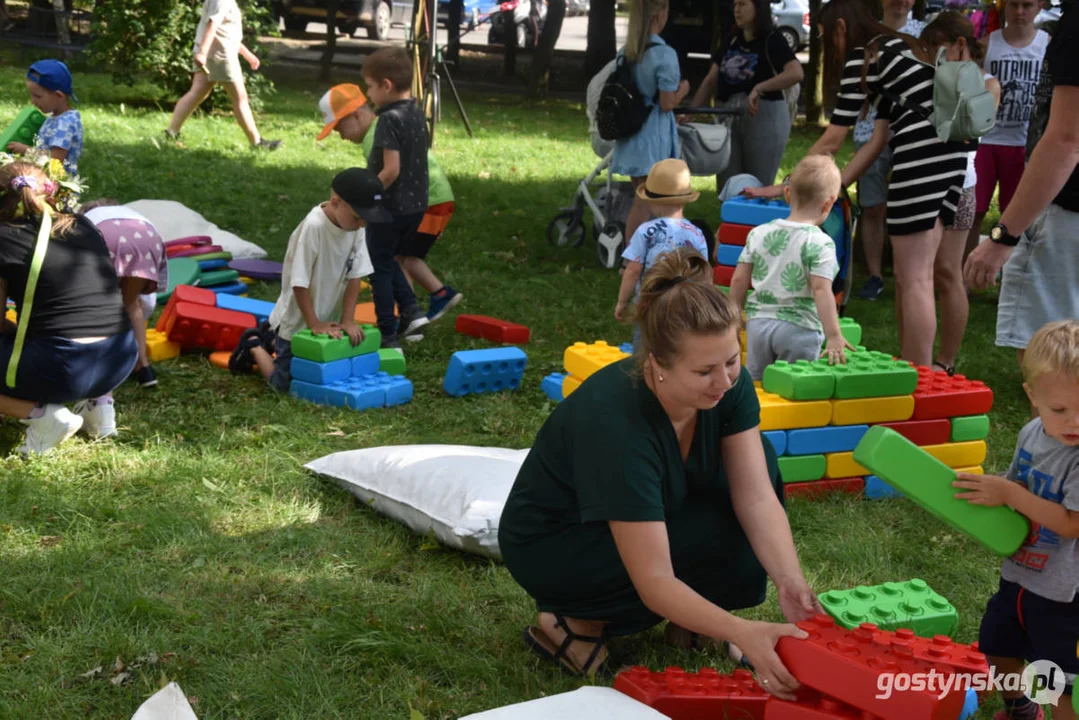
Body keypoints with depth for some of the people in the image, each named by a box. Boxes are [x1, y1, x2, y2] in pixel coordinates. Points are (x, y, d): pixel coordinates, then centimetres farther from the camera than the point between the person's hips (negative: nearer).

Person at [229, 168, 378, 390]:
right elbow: (299, 284, -25)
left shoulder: (354, 227, -11)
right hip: (296, 322, -7)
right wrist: (314, 324, -20)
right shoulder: (313, 227, -31)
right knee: (284, 384, 3)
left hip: (326, 322, 7)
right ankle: (254, 345, 28)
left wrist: (347, 320, -10)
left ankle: (273, 339, 37)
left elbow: (355, 276, -5)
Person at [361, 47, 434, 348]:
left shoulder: (390, 120, -20)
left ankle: (388, 337, 9)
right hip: (417, 204, 8)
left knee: (380, 269, 5)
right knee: (390, 261, 24)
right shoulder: (418, 113, 5)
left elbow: (390, 170, -26)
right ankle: (411, 311, 11)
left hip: (391, 207, -8)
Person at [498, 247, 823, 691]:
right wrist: (742, 633, -49)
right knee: (736, 542, -22)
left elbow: (758, 498, -20)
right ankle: (576, 621, -8)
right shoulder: (616, 423, -38)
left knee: (755, 462, -10)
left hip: (636, 521, 7)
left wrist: (790, 581, -37)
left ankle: (690, 620, 2)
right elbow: (654, 581, -38)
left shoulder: (727, 384, -19)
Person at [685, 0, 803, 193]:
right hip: (729, 118, 6)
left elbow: (796, 73, -25)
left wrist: (758, 88, -33)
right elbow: (711, 81, 11)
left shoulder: (771, 40, -9)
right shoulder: (732, 41, 10)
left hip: (764, 117, -6)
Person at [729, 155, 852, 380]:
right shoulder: (819, 243, -12)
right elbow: (821, 290, -20)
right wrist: (834, 336, -21)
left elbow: (739, 280, 5)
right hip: (799, 328, -4)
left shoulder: (758, 233, 3)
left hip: (758, 322, 4)